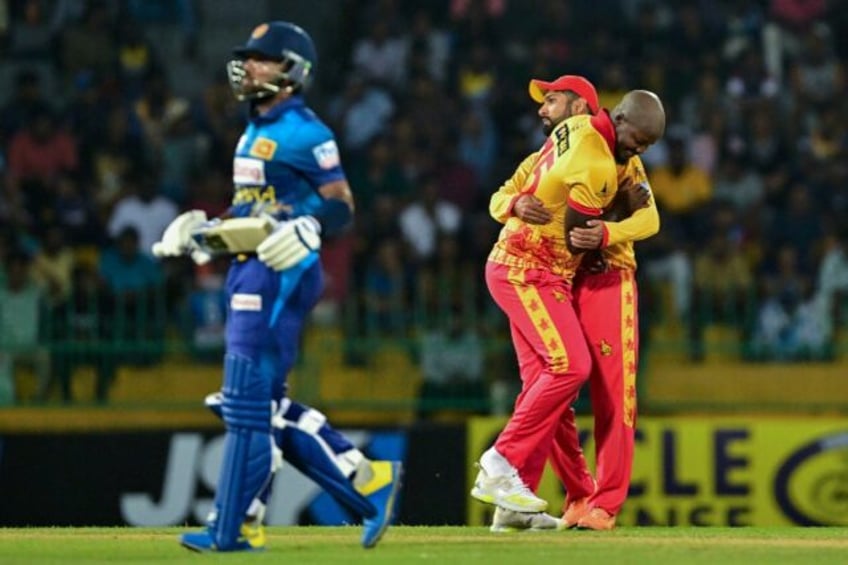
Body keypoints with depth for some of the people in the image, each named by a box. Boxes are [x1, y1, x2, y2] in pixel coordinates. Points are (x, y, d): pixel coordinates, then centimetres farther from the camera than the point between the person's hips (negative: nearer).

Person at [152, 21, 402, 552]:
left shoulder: (306, 133, -10)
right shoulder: (254, 132, 19)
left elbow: (341, 206, -13)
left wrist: (307, 230, -30)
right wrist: (203, 231, 19)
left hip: (282, 272, -10)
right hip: (249, 272, 10)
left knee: (249, 399, -8)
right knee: (266, 403, 9)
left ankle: (235, 528, -3)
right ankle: (368, 482, 12)